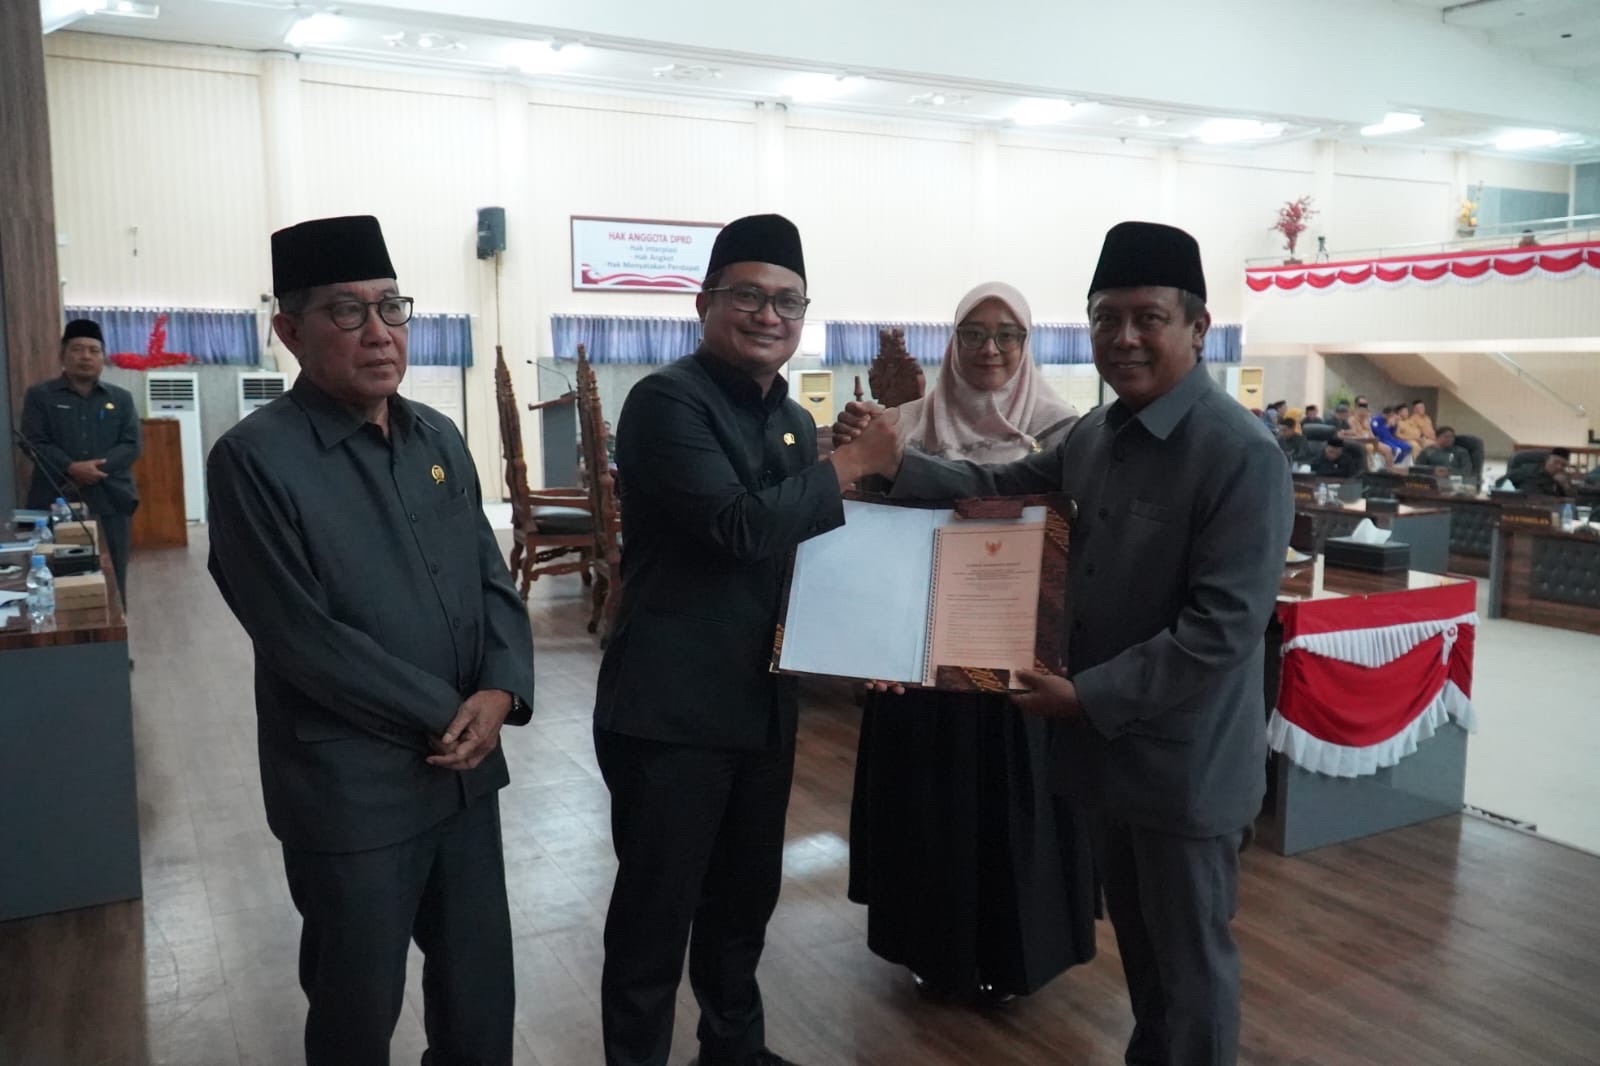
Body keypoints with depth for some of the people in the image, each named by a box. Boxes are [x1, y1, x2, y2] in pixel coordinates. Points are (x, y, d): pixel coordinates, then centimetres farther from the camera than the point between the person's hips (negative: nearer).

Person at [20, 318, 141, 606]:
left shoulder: (121, 398, 12)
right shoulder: (39, 396, 7)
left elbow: (133, 444, 2)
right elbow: (35, 444, -2)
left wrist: (96, 469, -14)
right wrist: (71, 468, -19)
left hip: (111, 503, 2)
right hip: (56, 504, -2)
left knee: (112, 582, 5)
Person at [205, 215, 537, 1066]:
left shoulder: (439, 438, 6)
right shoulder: (254, 459, -13)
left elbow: (491, 578, 7)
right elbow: (303, 638, -18)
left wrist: (500, 691, -11)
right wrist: (445, 713, -14)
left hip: (466, 770, 5)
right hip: (350, 791, -5)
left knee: (481, 995, 18)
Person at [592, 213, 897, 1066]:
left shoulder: (795, 422, 12)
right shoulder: (668, 401, -13)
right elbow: (737, 525, -26)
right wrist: (848, 468, -15)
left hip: (762, 703, 8)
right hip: (671, 708, -8)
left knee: (747, 895, 22)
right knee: (656, 909, 5)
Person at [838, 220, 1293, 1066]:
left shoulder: (1243, 454, -21)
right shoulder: (1094, 434, 5)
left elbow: (1223, 626, -24)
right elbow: (999, 490, 15)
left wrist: (1089, 696, -22)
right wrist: (894, 461, 0)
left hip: (1186, 759, -7)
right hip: (1112, 741, 8)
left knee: (1190, 957, 12)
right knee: (1137, 940, 25)